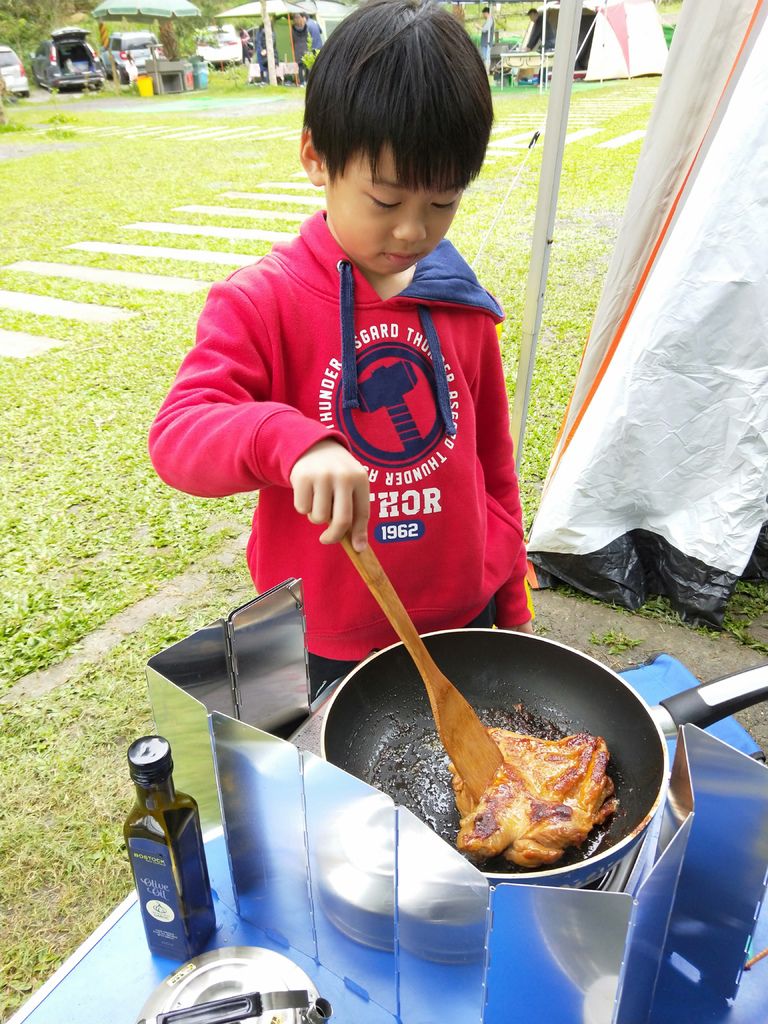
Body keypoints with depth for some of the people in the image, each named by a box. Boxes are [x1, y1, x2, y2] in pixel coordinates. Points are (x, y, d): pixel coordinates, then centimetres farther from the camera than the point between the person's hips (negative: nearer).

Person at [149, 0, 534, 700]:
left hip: (463, 621, 4)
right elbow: (176, 433, -21)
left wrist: (511, 604, 13)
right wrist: (292, 441, -42)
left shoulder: (462, 306, 1)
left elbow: (494, 461, 9)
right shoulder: (261, 301, -11)